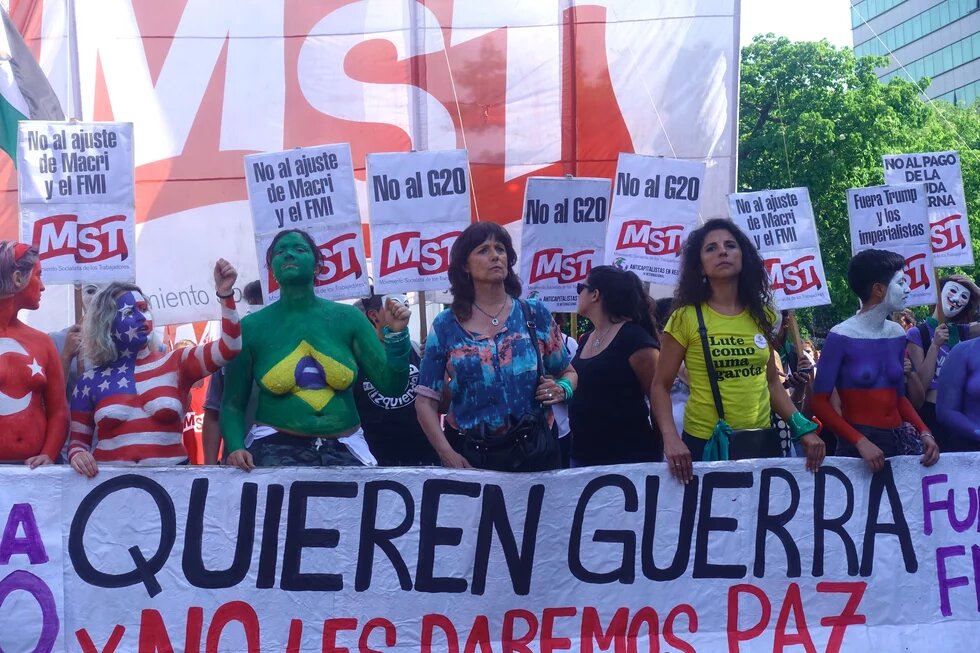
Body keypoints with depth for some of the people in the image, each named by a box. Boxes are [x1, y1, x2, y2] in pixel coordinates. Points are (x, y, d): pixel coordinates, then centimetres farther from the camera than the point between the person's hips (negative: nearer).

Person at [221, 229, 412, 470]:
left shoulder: (347, 317, 4)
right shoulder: (252, 326, 2)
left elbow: (391, 387, 4)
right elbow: (232, 404, 6)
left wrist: (396, 334, -9)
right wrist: (236, 447, -11)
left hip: (343, 448, 2)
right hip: (277, 447, -2)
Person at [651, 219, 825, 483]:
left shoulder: (762, 316, 5)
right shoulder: (686, 318, -7)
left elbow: (772, 382, 13)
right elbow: (661, 386, -6)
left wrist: (803, 428, 0)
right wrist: (670, 438, -22)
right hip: (703, 442, -4)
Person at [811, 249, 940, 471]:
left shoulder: (897, 334, 5)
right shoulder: (841, 337, -13)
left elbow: (899, 396, 12)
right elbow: (820, 402, -13)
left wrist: (924, 432, -4)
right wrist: (861, 441, -23)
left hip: (898, 440, 5)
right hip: (857, 445, -5)